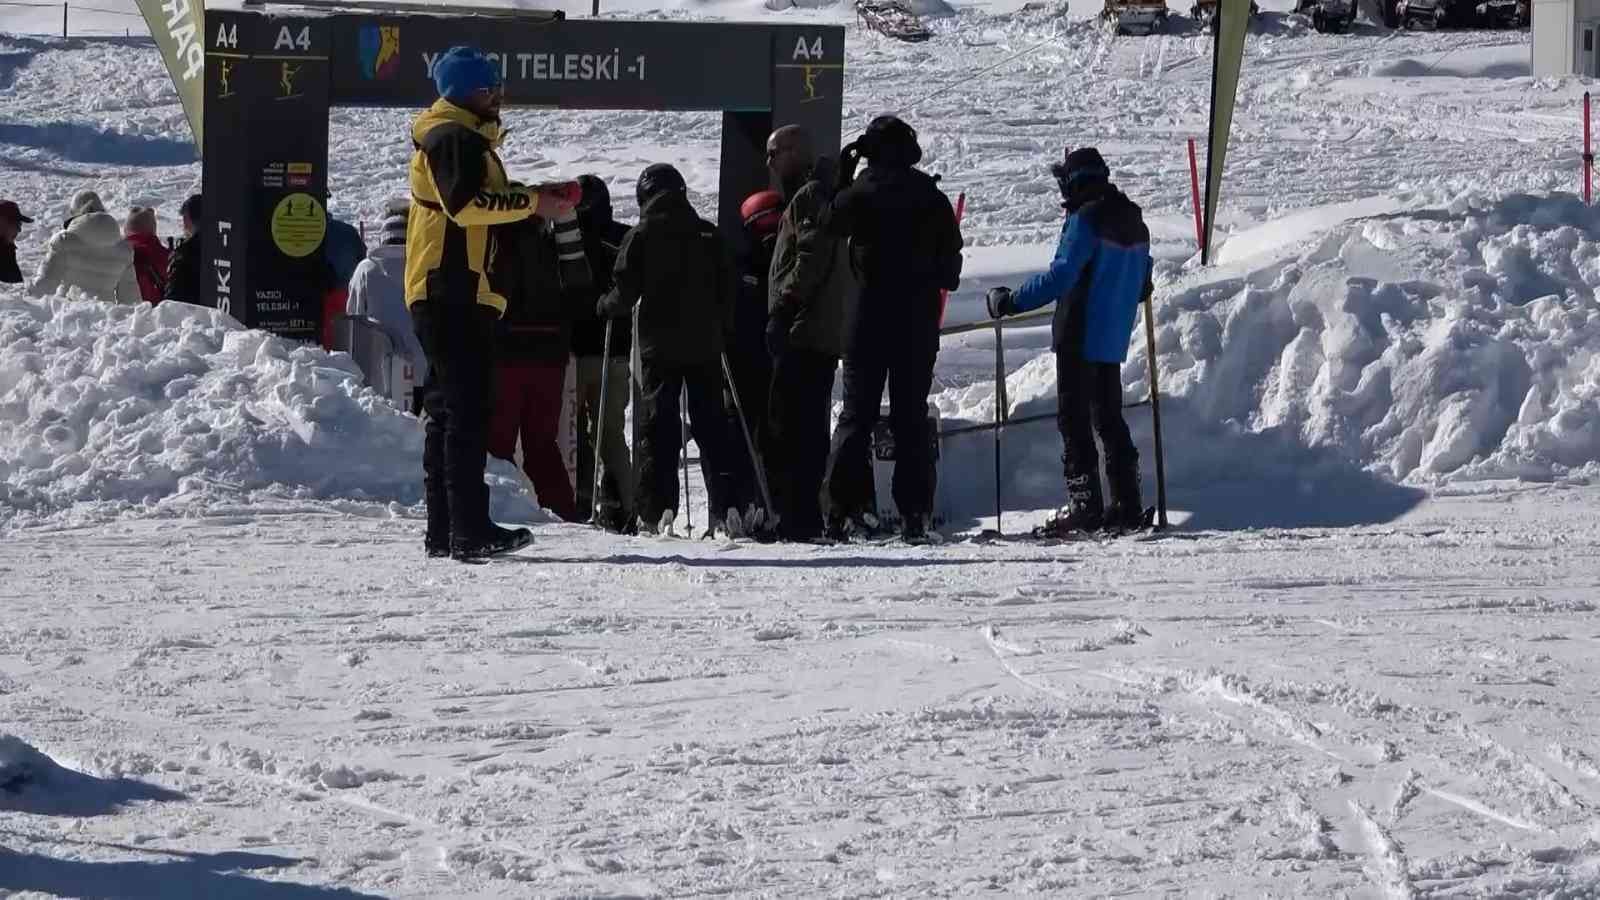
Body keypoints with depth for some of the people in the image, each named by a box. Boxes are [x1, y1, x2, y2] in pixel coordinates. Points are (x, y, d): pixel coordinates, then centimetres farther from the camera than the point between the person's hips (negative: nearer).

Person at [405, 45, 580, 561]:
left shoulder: (467, 139, 24)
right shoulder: (454, 139, -9)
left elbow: (481, 202, 25)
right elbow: (464, 203, -22)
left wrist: (537, 198, 12)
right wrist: (532, 202, -17)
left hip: (447, 293, 11)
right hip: (455, 291, -11)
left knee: (449, 411, 11)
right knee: (468, 409, -14)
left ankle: (443, 532, 14)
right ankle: (470, 530, -19)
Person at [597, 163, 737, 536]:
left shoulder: (641, 236, -3)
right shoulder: (708, 234, 7)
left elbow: (626, 291, -6)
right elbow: (727, 289, 9)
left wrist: (605, 306, 15)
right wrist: (721, 329, 22)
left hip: (659, 346, -3)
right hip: (705, 344, 3)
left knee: (657, 426, -2)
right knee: (711, 425, 7)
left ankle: (657, 509, -12)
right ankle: (724, 508, -1)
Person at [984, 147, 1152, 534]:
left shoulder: (1087, 219, -15)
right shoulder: (1133, 220, 11)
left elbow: (1061, 276, -22)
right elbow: (1142, 285, 19)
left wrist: (1012, 302, -17)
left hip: (1080, 337, -8)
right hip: (1114, 339, 8)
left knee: (1074, 418, -4)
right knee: (1109, 418, 14)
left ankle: (1084, 503, -9)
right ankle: (1127, 504, 13)